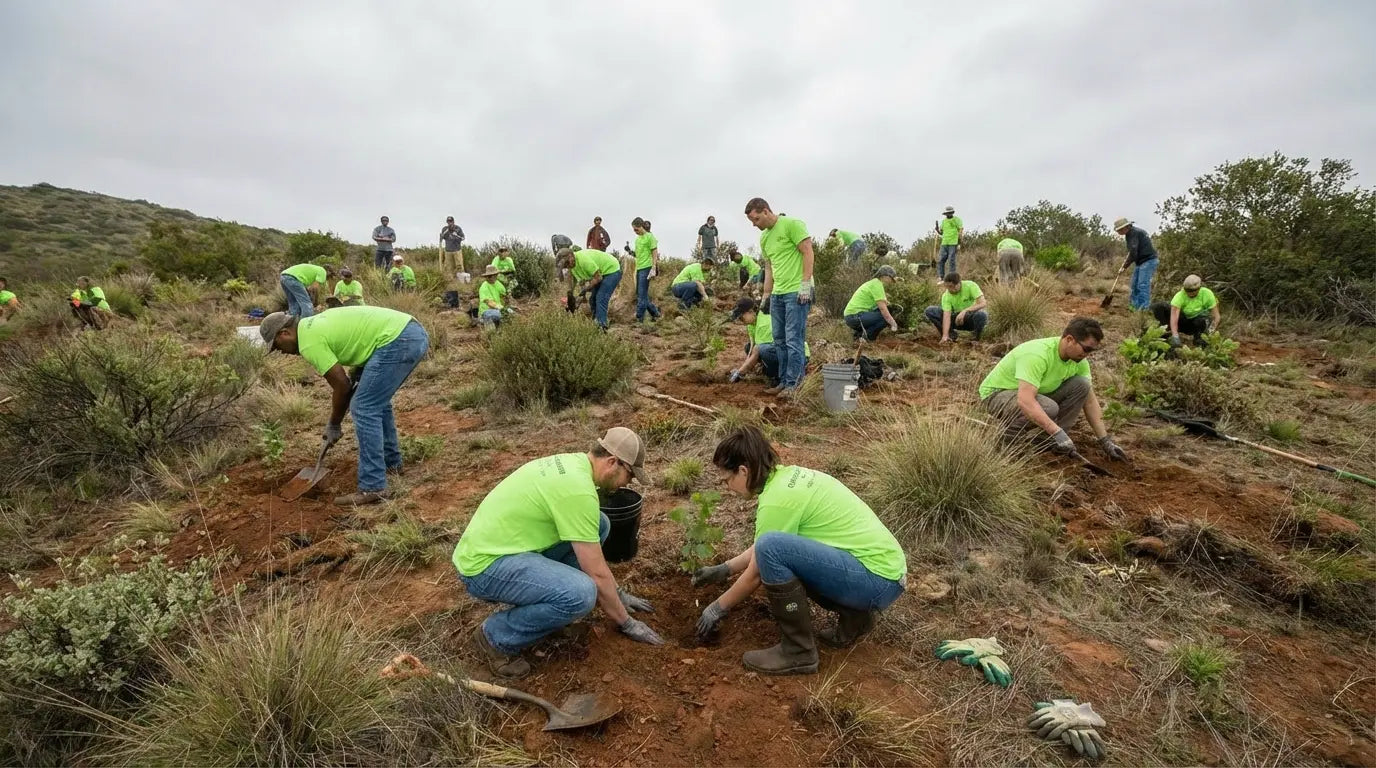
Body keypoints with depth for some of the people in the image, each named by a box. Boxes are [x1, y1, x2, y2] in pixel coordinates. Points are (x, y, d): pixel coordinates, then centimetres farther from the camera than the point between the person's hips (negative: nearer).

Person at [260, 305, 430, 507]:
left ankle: (373, 488, -4)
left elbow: (342, 386, -2)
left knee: (364, 409, -5)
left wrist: (334, 425, 12)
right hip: (414, 332, 10)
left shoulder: (309, 343, -5)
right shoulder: (315, 325, 23)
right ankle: (391, 463, 34)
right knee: (377, 401, 24)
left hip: (397, 340, -10)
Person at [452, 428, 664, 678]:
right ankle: (497, 635, -5)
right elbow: (597, 574, -18)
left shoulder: (570, 463, 8)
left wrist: (617, 593, 25)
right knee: (581, 594, -29)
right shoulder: (579, 490, -23)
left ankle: (547, 595, 14)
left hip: (492, 547, 10)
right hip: (484, 566, -9)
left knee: (598, 525, 6)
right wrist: (626, 622, -3)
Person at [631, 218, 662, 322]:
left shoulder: (650, 237, -6)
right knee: (639, 294, 10)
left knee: (642, 294, -9)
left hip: (646, 268, -9)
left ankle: (639, 318, -6)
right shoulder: (637, 239, 17)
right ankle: (655, 312, 20)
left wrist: (654, 268, -15)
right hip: (639, 268, 9)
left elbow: (654, 254, -9)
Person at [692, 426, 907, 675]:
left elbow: (755, 574, -7)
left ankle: (798, 651, -7)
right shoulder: (789, 476, 8)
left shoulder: (777, 500, -18)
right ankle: (853, 616, 16)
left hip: (879, 580, -10)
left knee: (773, 548, -23)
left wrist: (717, 608, 8)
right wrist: (724, 569, 26)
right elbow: (761, 546, 23)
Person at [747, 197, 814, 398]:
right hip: (777, 293, 9)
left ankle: (793, 384, 1)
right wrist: (766, 296, 18)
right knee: (780, 340, 11)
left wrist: (805, 284, -19)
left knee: (793, 340, -6)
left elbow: (808, 252, -12)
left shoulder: (792, 224, -8)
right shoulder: (764, 237, 16)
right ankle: (784, 381, 19)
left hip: (797, 292, -8)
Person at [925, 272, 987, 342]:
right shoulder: (946, 296, -15)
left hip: (971, 318, -2)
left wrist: (965, 311, -37)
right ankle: (951, 334, -6)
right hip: (957, 319, 2)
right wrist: (945, 335, -37)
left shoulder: (970, 285, -20)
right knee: (930, 311, -15)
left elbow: (983, 303, -27)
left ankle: (977, 337, -7)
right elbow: (946, 315, -24)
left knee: (981, 315, -39)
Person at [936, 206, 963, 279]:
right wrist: (937, 229, -3)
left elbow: (961, 231, -4)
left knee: (951, 261, -7)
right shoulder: (943, 221, 16)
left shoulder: (957, 219, 0)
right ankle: (940, 277, 5)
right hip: (944, 243, 5)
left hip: (953, 244, -5)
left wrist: (959, 244, -12)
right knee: (941, 261, 0)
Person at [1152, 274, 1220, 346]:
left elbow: (1215, 316, -12)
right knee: (1158, 306, -25)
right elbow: (1174, 317, -36)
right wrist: (1175, 336, -49)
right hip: (1182, 322, -1)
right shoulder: (1180, 296, -25)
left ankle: (1197, 337, -10)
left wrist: (1211, 332, -29)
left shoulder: (1207, 294, -18)